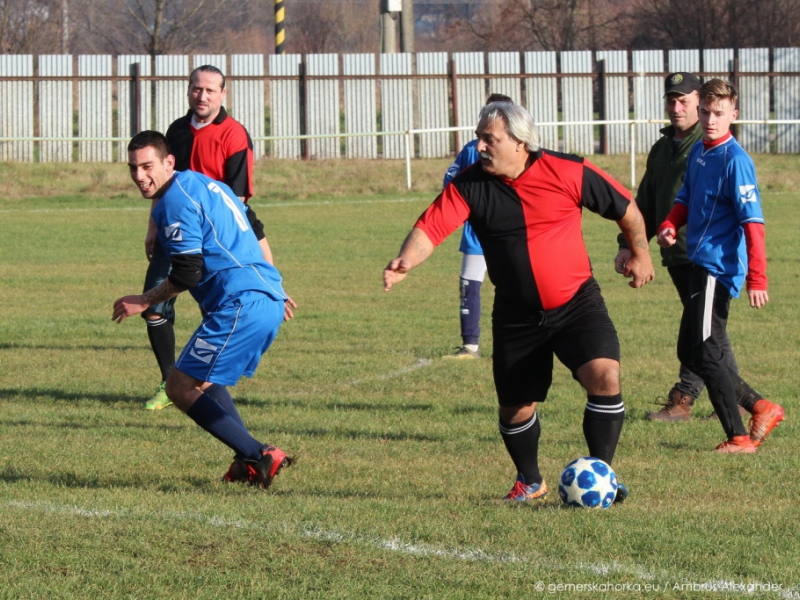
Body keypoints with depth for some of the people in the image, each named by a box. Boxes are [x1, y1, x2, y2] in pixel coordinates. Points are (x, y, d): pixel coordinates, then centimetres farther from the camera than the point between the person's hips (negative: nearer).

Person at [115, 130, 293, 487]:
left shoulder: (174, 201, -9)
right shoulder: (203, 184, 21)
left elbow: (187, 274, -12)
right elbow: (254, 234, 29)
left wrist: (144, 302, 1)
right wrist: (273, 290, 37)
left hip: (241, 306, -10)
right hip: (269, 301, 10)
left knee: (180, 388, -6)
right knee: (203, 379, 24)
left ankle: (258, 457, -14)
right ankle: (250, 460, 10)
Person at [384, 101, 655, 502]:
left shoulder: (567, 173, -13)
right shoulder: (469, 186, -9)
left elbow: (624, 208, 1)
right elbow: (431, 227, -20)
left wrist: (640, 253, 11)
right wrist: (405, 262, -40)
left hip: (577, 302, -2)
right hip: (517, 314, 2)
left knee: (604, 376, -22)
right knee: (515, 407, 8)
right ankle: (529, 481, 35)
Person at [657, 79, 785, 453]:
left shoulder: (734, 160, -16)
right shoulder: (698, 152, 10)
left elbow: (752, 221, -20)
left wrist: (757, 279, -25)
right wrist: (669, 226, -1)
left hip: (720, 266, -10)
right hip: (699, 264, 10)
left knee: (705, 353, -9)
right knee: (690, 352, 14)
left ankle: (739, 439, -4)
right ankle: (761, 409, 22)